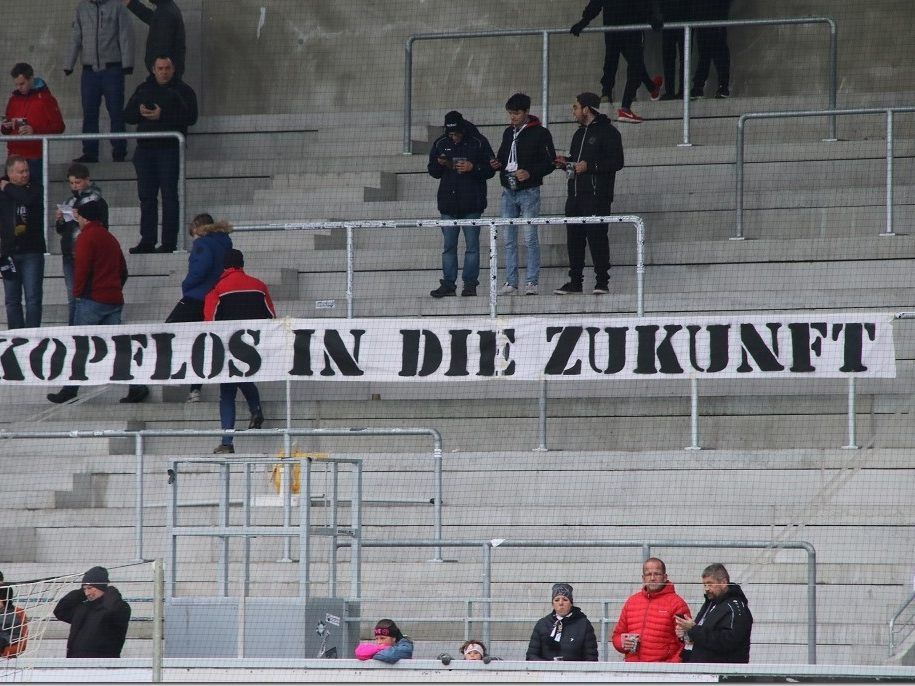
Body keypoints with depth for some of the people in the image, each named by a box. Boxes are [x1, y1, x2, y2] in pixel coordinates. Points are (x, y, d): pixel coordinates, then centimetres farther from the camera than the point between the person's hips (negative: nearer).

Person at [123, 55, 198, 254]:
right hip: (145, 148, 5)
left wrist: (162, 116, -16)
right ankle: (147, 241, 10)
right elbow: (127, 115, 14)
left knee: (169, 196, -6)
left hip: (169, 149, -5)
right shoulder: (144, 89, 18)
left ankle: (169, 242, -5)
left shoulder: (183, 90, 3)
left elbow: (190, 117, -10)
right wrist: (140, 112, -8)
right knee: (146, 196, 5)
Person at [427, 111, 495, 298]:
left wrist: (473, 168, -18)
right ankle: (448, 284, 9)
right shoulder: (440, 143, 7)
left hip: (472, 204, -3)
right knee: (449, 246, 5)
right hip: (448, 203, 3)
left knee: (472, 246, 1)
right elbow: (432, 171, 13)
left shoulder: (478, 142, -3)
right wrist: (440, 164, -9)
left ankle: (470, 284, 6)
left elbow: (490, 170, -1)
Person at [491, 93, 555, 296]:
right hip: (508, 192, 6)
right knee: (509, 239, 5)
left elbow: (550, 162, -7)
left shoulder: (539, 133, -5)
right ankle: (511, 282, 8)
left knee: (530, 238, -7)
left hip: (529, 191, -6)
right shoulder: (508, 132, 14)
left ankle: (532, 282, -4)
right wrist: (497, 164, 0)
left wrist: (530, 173, -20)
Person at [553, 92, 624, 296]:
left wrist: (589, 166, -18)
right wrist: (566, 162, 9)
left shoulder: (608, 132, -4)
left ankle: (602, 281, -6)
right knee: (574, 237, 6)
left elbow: (616, 162, -11)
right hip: (575, 194, 8)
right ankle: (575, 281, 11)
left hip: (597, 195, -8)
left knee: (597, 237, -9)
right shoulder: (579, 134, 22)